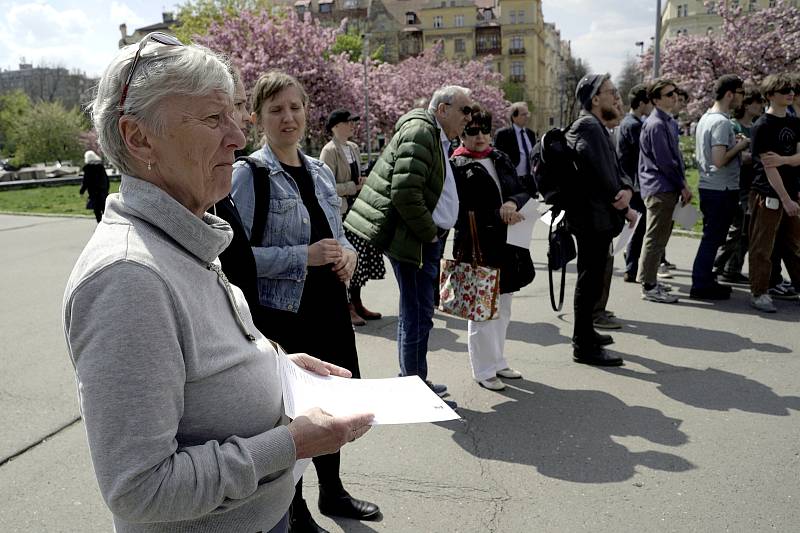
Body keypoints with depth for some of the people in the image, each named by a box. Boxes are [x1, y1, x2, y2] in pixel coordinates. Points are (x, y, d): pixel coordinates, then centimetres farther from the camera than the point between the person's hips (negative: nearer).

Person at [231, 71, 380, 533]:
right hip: (282, 313, -6)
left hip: (329, 305, 7)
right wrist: (304, 257, -23)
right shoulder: (248, 174, -10)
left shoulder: (321, 171, 10)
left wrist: (347, 253, -3)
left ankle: (332, 491, 42)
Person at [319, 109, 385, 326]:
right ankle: (347, 307, 9)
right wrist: (354, 187, -17)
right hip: (340, 212, -8)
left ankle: (356, 303, 23)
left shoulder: (354, 148, 13)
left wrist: (363, 183, 6)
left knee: (361, 256, 11)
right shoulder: (330, 151, -11)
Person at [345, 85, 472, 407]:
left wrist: (435, 234, 16)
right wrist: (430, 234, -15)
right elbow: (405, 194, -25)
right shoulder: (419, 132, -14)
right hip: (414, 239, -11)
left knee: (416, 312, 17)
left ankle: (413, 381, 30)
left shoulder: (437, 138, 19)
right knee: (418, 314, -4)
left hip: (427, 238, 11)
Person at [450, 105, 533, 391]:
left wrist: (513, 203, -12)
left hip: (507, 245, 7)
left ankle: (497, 361, 34)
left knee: (502, 308, 18)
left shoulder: (501, 160, 11)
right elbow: (460, 212, -14)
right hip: (477, 248, -7)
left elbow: (523, 192, 9)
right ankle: (484, 370, 16)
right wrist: (498, 215, -18)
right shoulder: (456, 167, -9)